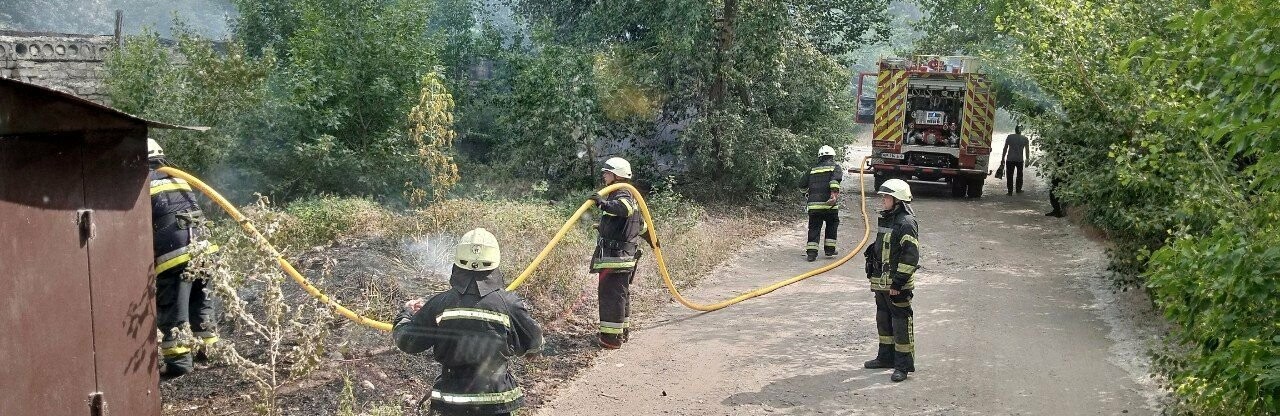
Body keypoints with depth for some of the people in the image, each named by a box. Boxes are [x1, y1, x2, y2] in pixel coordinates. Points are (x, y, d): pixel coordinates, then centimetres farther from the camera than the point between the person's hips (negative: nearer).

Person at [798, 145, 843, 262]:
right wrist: (835, 194, -24)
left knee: (814, 228, 5)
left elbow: (802, 184, 16)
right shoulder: (835, 167, 6)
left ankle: (811, 252, -5)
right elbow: (835, 180, -15)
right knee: (832, 226, 19)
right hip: (829, 204, -2)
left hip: (813, 205, 3)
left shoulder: (812, 170, 17)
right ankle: (829, 249, 19)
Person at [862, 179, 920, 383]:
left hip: (898, 286, -10)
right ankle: (886, 357, 32)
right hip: (881, 283, 10)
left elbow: (911, 256, -21)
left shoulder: (906, 223, -16)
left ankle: (904, 365, 4)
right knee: (883, 320, 18)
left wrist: (898, 282, -21)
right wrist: (875, 277, 22)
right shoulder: (886, 220, 13)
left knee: (901, 323, -3)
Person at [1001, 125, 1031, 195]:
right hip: (1020, 160, 1)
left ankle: (1010, 191, 0)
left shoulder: (1009, 137, -1)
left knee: (1009, 175, 2)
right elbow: (1027, 150, 2)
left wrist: (1003, 158, 6)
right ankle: (1018, 189, 26)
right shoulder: (1025, 139, 2)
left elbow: (1005, 149, 0)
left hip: (1010, 159, -1)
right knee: (1019, 175, 18)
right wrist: (1027, 160, 10)